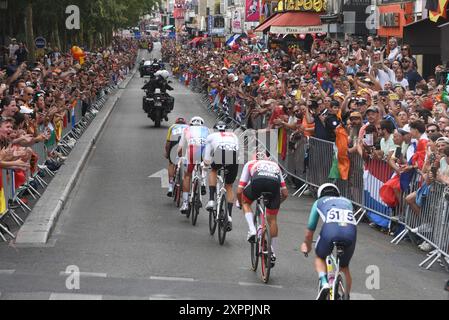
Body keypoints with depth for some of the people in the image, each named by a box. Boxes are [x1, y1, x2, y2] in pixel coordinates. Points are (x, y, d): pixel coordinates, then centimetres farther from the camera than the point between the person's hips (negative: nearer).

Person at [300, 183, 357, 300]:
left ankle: (324, 283, 1)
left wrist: (307, 245, 56)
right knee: (345, 267, 26)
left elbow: (310, 230, 37)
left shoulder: (319, 202, 31)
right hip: (351, 232, 2)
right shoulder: (347, 201, 37)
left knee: (320, 258, 26)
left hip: (330, 229, -2)